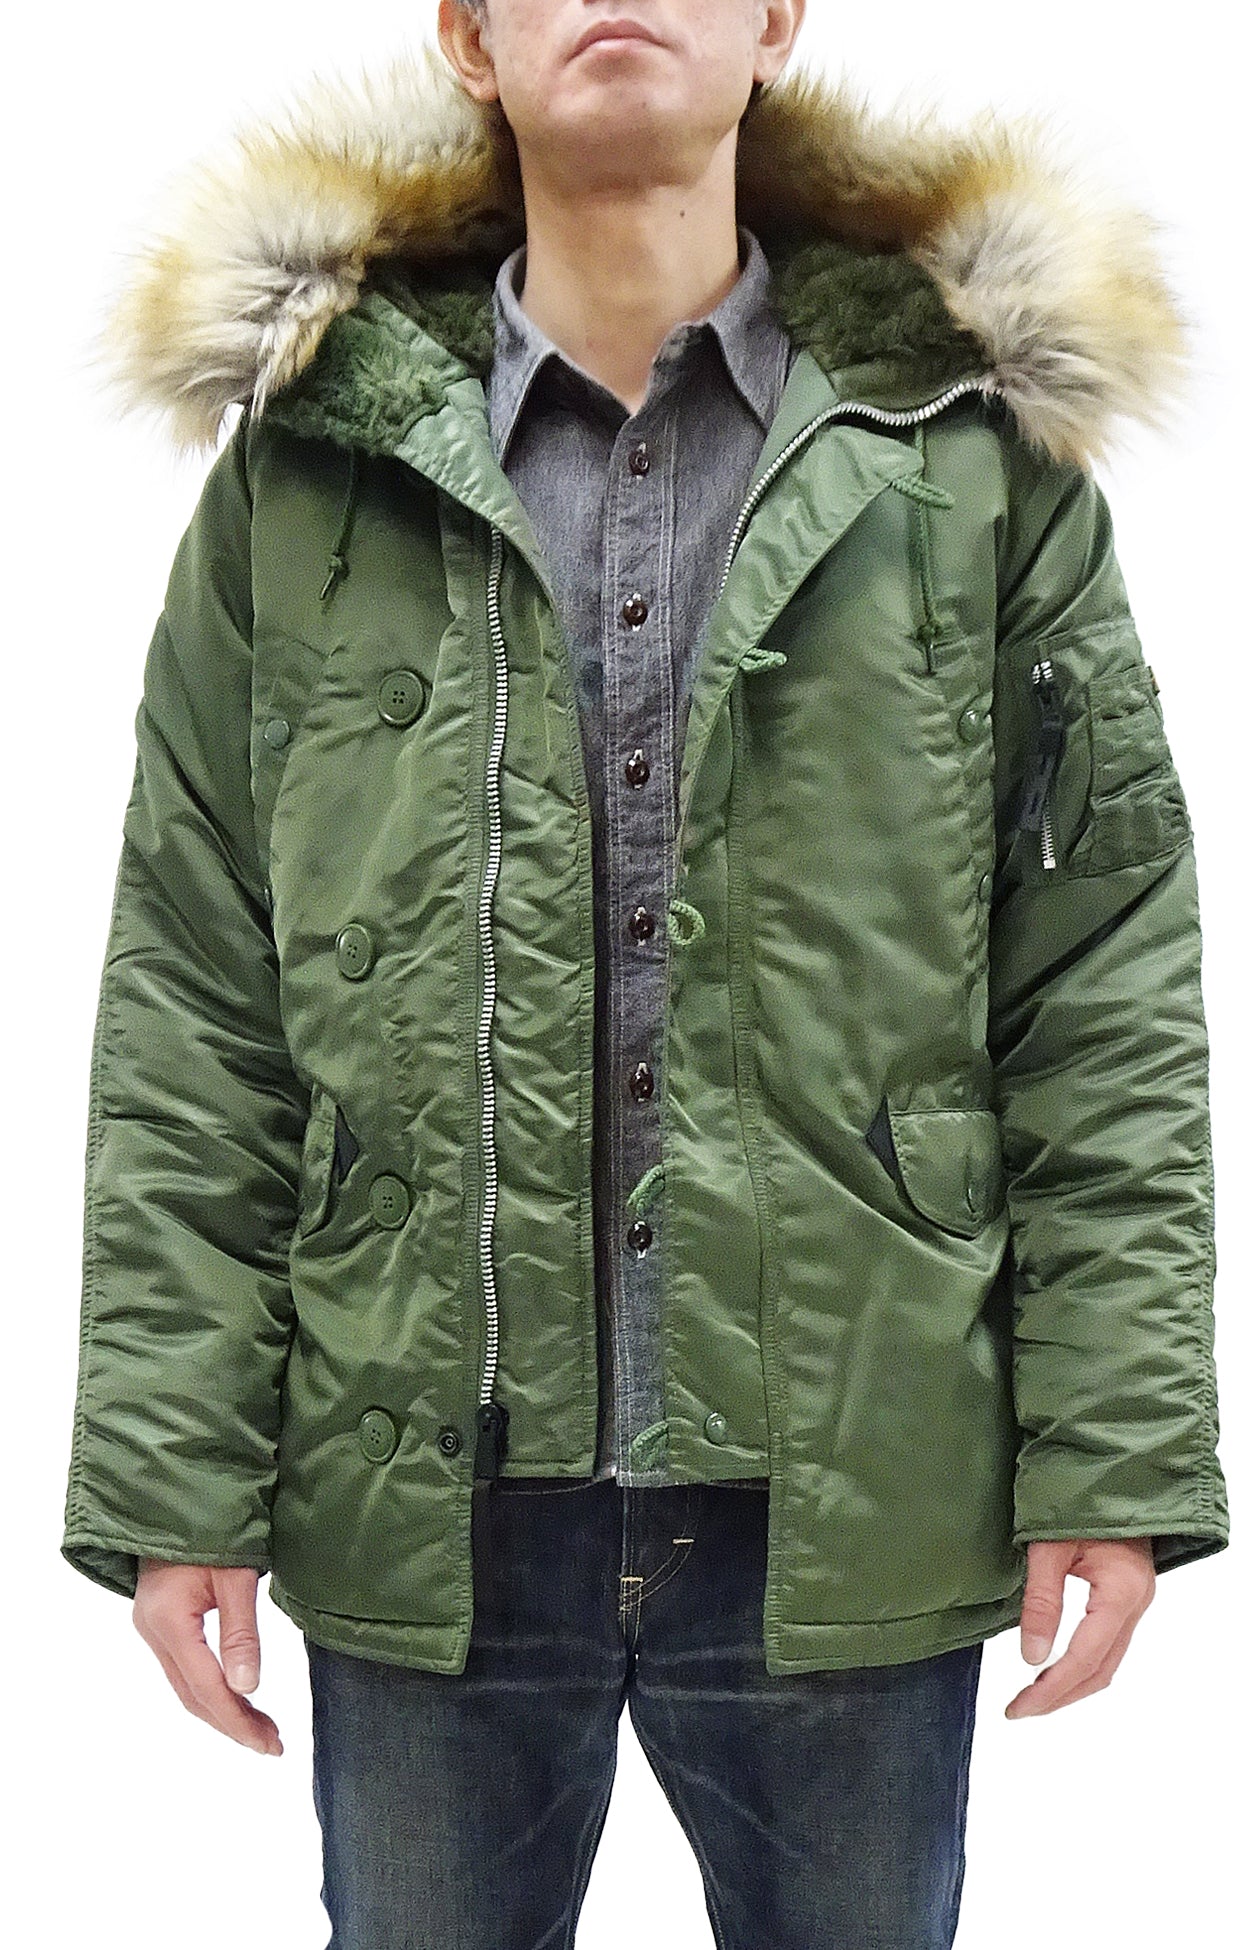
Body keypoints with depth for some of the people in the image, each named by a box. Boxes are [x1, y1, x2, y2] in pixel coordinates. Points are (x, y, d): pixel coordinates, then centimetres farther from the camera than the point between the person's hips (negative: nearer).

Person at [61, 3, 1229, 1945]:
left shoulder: (979, 440, 1)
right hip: (424, 1509, 1)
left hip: (861, 1507, 0)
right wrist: (173, 1478, -3)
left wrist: (1114, 1457, -5)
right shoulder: (310, 455, 3)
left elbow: (1106, 997, 0)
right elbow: (193, 1016, 1)